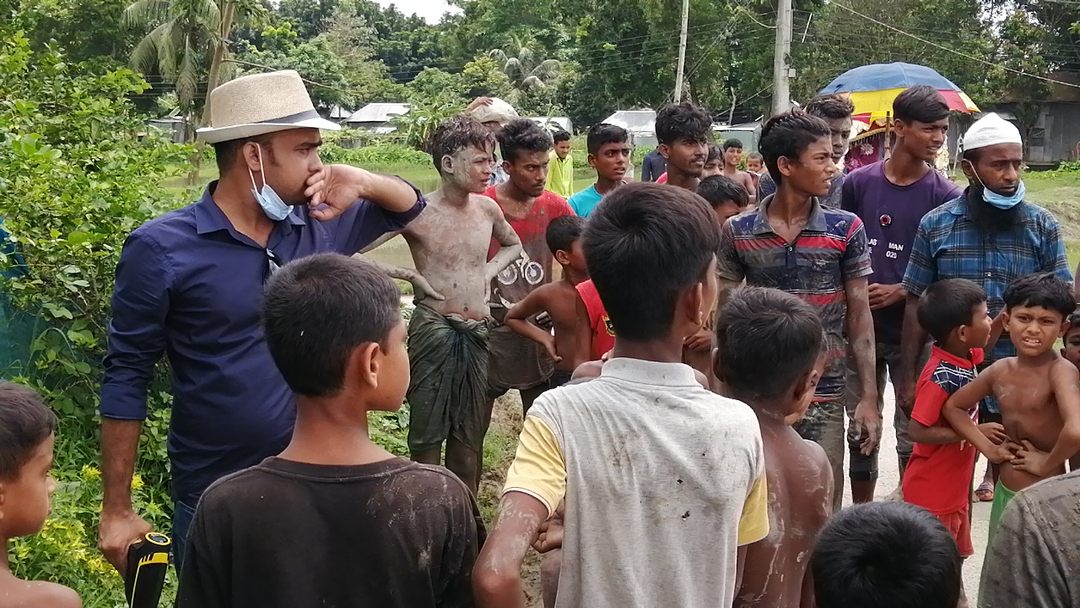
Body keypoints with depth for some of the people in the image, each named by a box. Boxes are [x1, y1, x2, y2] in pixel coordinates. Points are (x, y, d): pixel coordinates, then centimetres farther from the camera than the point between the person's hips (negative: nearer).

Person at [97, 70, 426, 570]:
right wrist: (117, 511, -8)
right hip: (215, 504, -4)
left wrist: (360, 183, -8)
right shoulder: (162, 248, -13)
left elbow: (409, 206, 15)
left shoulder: (318, 227, 0)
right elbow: (126, 379, -8)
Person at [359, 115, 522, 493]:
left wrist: (490, 270, 7)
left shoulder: (487, 208, 4)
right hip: (434, 329, -5)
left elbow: (513, 245, 27)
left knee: (470, 434, 14)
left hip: (478, 332, 5)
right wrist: (411, 275, -13)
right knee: (428, 433, 1)